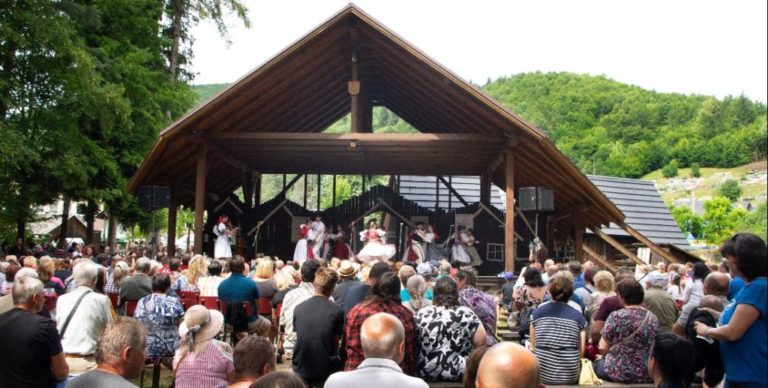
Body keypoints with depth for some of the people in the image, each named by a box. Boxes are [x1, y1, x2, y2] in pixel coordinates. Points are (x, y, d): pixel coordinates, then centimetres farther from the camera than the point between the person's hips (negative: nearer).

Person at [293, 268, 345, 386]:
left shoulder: (298, 308, -3)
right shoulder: (337, 311, -12)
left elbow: (298, 338, 7)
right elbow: (336, 343, -5)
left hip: (301, 370, 3)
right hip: (327, 371, -3)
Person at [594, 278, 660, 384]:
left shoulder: (616, 316, -14)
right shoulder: (653, 318, -1)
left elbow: (603, 348, -11)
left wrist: (607, 356, 10)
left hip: (618, 372, -4)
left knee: (596, 364, 24)